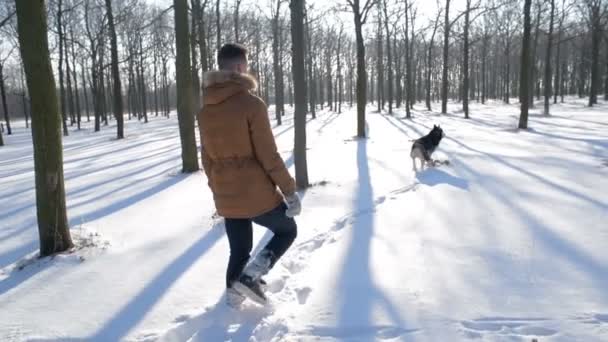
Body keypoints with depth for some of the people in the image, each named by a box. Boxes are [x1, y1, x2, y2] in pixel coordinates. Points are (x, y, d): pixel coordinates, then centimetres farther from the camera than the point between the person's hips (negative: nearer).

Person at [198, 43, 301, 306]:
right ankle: (250, 276, 2)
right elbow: (268, 155, -16)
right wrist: (290, 191, -7)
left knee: (239, 251, 21)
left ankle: (233, 299, 26)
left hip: (225, 198, 6)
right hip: (257, 194, -6)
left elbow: (207, 158, 12)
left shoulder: (205, 110, 5)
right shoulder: (251, 103, -15)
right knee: (287, 230, 18)